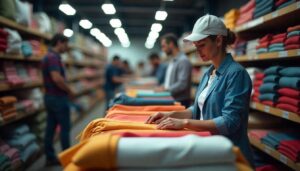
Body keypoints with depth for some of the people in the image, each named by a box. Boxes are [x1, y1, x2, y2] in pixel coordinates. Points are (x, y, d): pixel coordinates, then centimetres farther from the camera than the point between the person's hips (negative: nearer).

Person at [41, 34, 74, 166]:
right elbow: (57, 79, -29)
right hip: (58, 97, -10)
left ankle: (50, 157, 18)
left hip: (50, 96, 10)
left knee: (50, 128, 11)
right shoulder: (53, 57, -18)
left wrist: (66, 90, 14)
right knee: (65, 128, 1)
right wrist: (69, 91, -14)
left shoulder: (48, 56, 14)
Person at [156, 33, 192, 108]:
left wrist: (166, 89, -15)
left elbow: (182, 84, -22)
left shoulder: (183, 61, -15)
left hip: (180, 102, -8)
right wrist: (163, 87, 8)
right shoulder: (172, 61, 15)